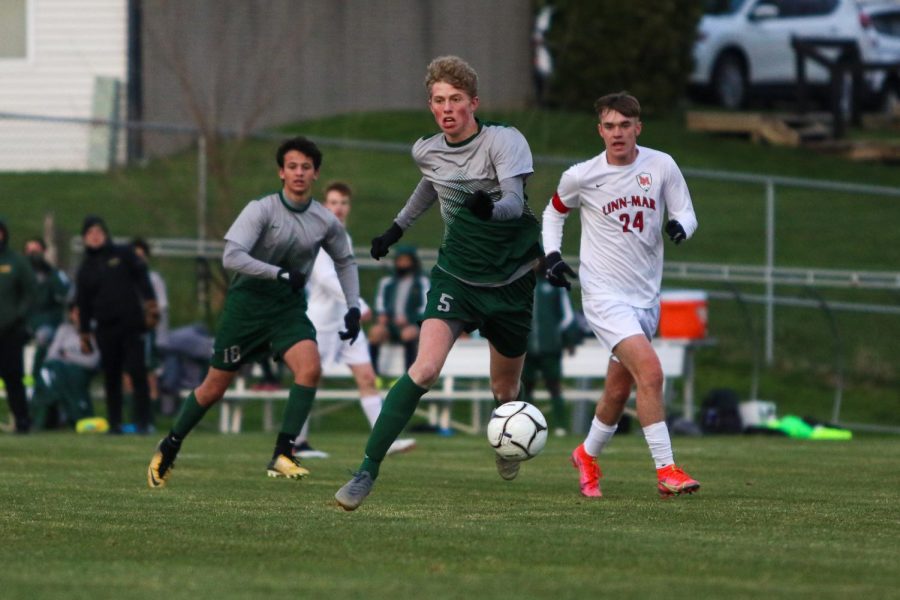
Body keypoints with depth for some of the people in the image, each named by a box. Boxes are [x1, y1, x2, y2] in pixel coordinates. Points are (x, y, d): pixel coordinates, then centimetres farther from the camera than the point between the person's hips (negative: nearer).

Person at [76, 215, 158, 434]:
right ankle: (114, 422, 8)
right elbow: (83, 304, 15)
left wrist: (150, 303, -8)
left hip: (131, 324, -2)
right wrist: (84, 333, 12)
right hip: (105, 329, 2)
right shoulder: (86, 269, 14)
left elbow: (141, 277, 4)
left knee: (138, 372, -9)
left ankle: (143, 421, -7)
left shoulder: (124, 254, 8)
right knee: (111, 377, 3)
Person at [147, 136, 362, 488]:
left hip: (289, 307, 3)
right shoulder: (261, 210, -14)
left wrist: (353, 307, 9)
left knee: (310, 367, -25)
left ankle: (282, 456, -19)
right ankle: (169, 448, 27)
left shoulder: (326, 222, 0)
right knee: (215, 387, 3)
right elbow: (231, 256, -24)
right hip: (247, 301, -3)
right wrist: (280, 274, -29)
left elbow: (345, 262, 19)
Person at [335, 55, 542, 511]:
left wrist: (491, 208, -52)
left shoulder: (504, 141, -16)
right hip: (455, 276, 1)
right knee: (425, 368, -21)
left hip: (510, 280, -1)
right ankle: (368, 470, -20)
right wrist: (399, 227, 29)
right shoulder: (427, 152, -2)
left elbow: (514, 202, -31)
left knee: (504, 390, 13)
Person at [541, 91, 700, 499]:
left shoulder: (661, 166, -3)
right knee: (650, 371, -22)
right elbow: (554, 212, 13)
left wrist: (680, 225, -22)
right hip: (605, 295, -4)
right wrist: (552, 255, -1)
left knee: (618, 391, 14)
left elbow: (687, 215, 1)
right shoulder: (581, 176, -6)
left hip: (647, 295, 4)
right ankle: (665, 470, -20)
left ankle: (588, 456, 39)